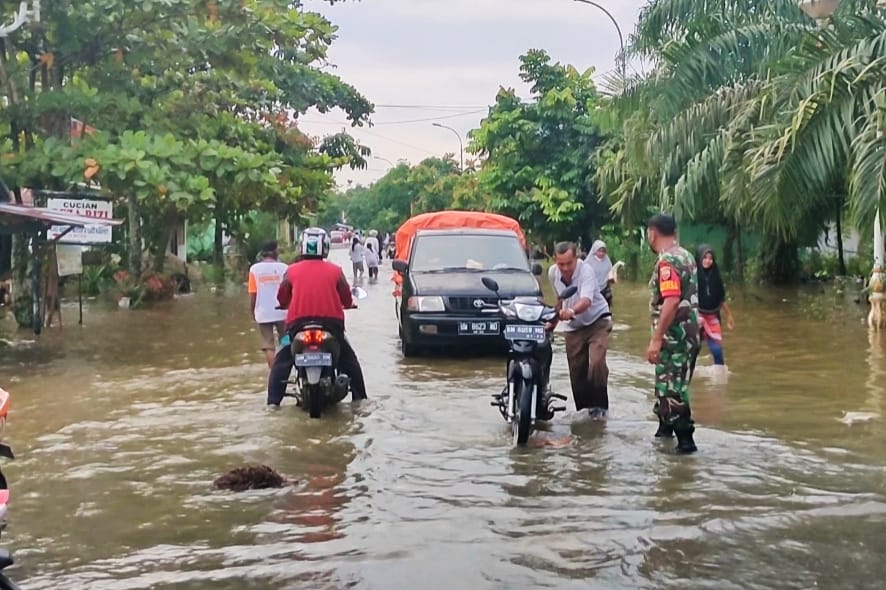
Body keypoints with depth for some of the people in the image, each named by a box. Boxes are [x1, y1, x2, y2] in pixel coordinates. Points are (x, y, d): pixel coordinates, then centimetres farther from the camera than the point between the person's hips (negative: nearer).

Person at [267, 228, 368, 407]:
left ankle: (273, 400, 3)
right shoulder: (335, 270, 3)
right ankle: (359, 397, 17)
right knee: (349, 359, 20)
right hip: (331, 321, 0)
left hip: (299, 322, 0)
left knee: (282, 362, 14)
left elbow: (282, 299, 11)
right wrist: (349, 304, 31)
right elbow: (347, 300, 7)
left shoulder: (292, 270, 4)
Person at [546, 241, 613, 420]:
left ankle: (600, 405, -9)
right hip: (573, 326, 6)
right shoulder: (553, 273, -7)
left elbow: (586, 300, -41)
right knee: (576, 370, 4)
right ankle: (585, 405, 18)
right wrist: (553, 321, 17)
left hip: (597, 320, -5)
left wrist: (571, 311, -59)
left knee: (596, 362, -23)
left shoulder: (585, 270, -25)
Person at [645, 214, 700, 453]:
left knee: (671, 389, -5)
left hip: (674, 335, -10)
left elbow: (671, 301, -28)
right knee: (672, 385, 21)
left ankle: (685, 440, -1)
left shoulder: (667, 261, -18)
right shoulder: (686, 256, 12)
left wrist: (656, 339, -27)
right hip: (687, 332, 10)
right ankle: (666, 429, 34)